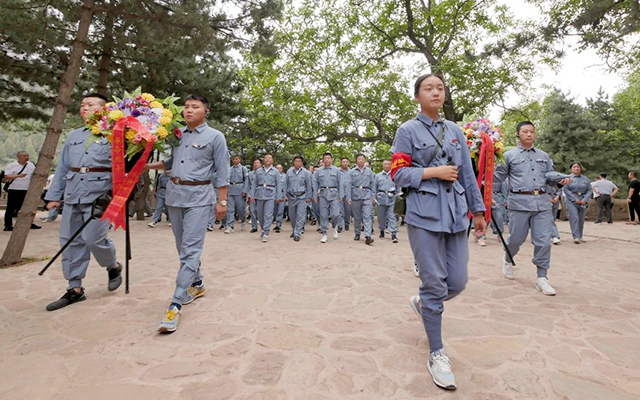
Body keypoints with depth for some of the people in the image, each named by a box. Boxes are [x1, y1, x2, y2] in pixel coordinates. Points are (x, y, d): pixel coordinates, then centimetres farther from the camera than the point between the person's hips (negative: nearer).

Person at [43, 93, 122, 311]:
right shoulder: (74, 135, 19)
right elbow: (62, 167, 20)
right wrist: (54, 195, 17)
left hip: (99, 194, -6)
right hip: (73, 194, 7)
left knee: (93, 238, -10)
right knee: (70, 240, 7)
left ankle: (113, 267, 20)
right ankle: (75, 288, 17)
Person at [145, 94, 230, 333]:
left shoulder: (215, 137, -2)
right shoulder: (177, 134, 13)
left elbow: (222, 172, -4)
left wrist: (222, 201, -8)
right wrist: (146, 165, 11)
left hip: (198, 197, -6)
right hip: (175, 193, 6)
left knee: (190, 249, -10)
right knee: (183, 246, 14)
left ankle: (176, 305, -11)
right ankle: (197, 284, 33)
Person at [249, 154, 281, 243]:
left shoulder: (275, 171, 6)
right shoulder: (258, 171, 11)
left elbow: (278, 185, 4)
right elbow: (254, 183, 11)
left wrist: (278, 197, -2)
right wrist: (252, 195, 3)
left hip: (270, 196, -3)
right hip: (260, 195, 3)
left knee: (268, 215, -9)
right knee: (260, 215, 10)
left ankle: (266, 233, -6)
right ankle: (263, 230, 29)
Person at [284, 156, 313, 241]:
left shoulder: (306, 173, -3)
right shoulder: (289, 172, 4)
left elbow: (309, 185, 1)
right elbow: (286, 184, 9)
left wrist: (308, 197, -1)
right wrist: (285, 195, 5)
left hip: (302, 197, -3)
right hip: (291, 197, 3)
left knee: (300, 216, -6)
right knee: (292, 215, 13)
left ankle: (297, 234, 0)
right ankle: (294, 230, 34)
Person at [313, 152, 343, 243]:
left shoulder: (336, 170, 7)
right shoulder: (318, 171, 8)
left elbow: (339, 183, 7)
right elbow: (315, 184, 10)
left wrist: (341, 195, 1)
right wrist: (315, 196, 4)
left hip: (334, 194, -1)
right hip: (322, 195, 1)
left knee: (335, 214, -8)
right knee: (323, 215, 2)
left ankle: (334, 227, 23)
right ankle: (324, 234, 12)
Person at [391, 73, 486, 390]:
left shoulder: (455, 131, 15)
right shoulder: (407, 131, 1)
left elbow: (468, 174, 15)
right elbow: (398, 174, -5)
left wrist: (478, 211, 13)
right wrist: (435, 172, -12)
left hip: (455, 215, 5)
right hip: (424, 215, -5)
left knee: (457, 282, 6)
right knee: (435, 284, -1)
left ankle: (422, 303, 39)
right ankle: (436, 354, 16)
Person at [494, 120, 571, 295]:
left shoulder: (544, 156, 19)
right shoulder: (510, 155, 7)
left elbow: (550, 174, 14)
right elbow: (499, 176, 3)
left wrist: (563, 178, -6)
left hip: (542, 202, 4)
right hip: (519, 202, -3)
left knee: (543, 241, 0)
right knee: (516, 238, 4)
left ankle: (542, 277, 9)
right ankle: (507, 259, 36)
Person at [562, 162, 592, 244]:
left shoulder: (585, 179, 13)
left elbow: (589, 190, 9)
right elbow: (565, 189, -6)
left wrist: (585, 200, -8)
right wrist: (575, 199, -13)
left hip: (583, 202, 4)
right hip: (572, 201, -4)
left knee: (581, 220, 6)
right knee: (574, 218, -13)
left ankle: (580, 236, 16)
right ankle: (576, 237, -14)